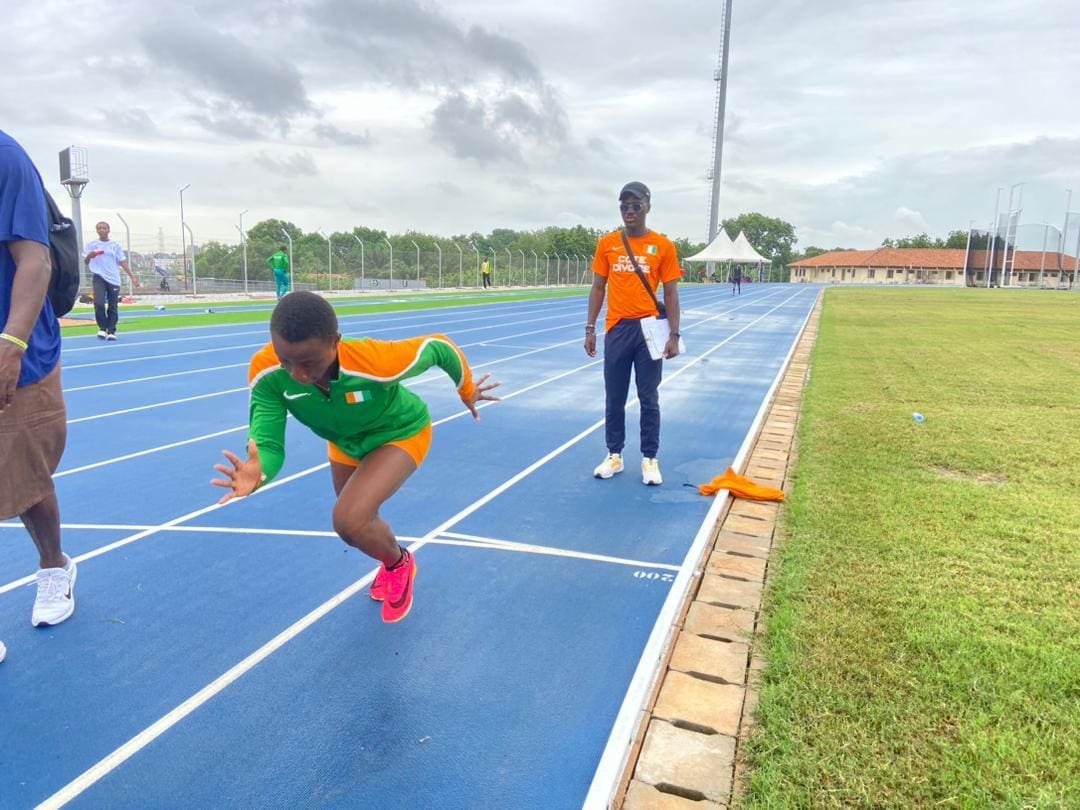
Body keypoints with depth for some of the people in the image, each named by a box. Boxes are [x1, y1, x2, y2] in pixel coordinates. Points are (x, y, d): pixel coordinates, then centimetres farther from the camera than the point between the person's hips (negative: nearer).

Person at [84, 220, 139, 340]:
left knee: (113, 307, 3)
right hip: (99, 277, -1)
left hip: (114, 279, 1)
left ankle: (111, 331, 12)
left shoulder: (115, 245, 6)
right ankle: (102, 328, 0)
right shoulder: (92, 244, 5)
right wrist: (89, 256, -16)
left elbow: (123, 262, 7)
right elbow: (85, 262, 8)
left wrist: (132, 277, 0)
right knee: (99, 303, -17)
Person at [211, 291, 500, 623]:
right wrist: (257, 471, -59)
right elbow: (268, 442, -33)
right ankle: (391, 561, 60)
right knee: (355, 518, 26)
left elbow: (440, 346, -25)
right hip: (346, 440, 5)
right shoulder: (267, 373, -34)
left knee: (349, 521, -25)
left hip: (400, 434, -5)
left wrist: (466, 390, -5)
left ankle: (399, 564, 10)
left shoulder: (377, 362, -44)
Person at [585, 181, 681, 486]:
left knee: (649, 399, 6)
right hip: (616, 329, 2)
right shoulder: (606, 244, 5)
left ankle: (649, 459, 16)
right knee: (614, 398, 9)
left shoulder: (663, 246, -1)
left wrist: (674, 335, -6)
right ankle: (614, 455, 21)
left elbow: (671, 293, 0)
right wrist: (590, 328, 4)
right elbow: (598, 288, 9)